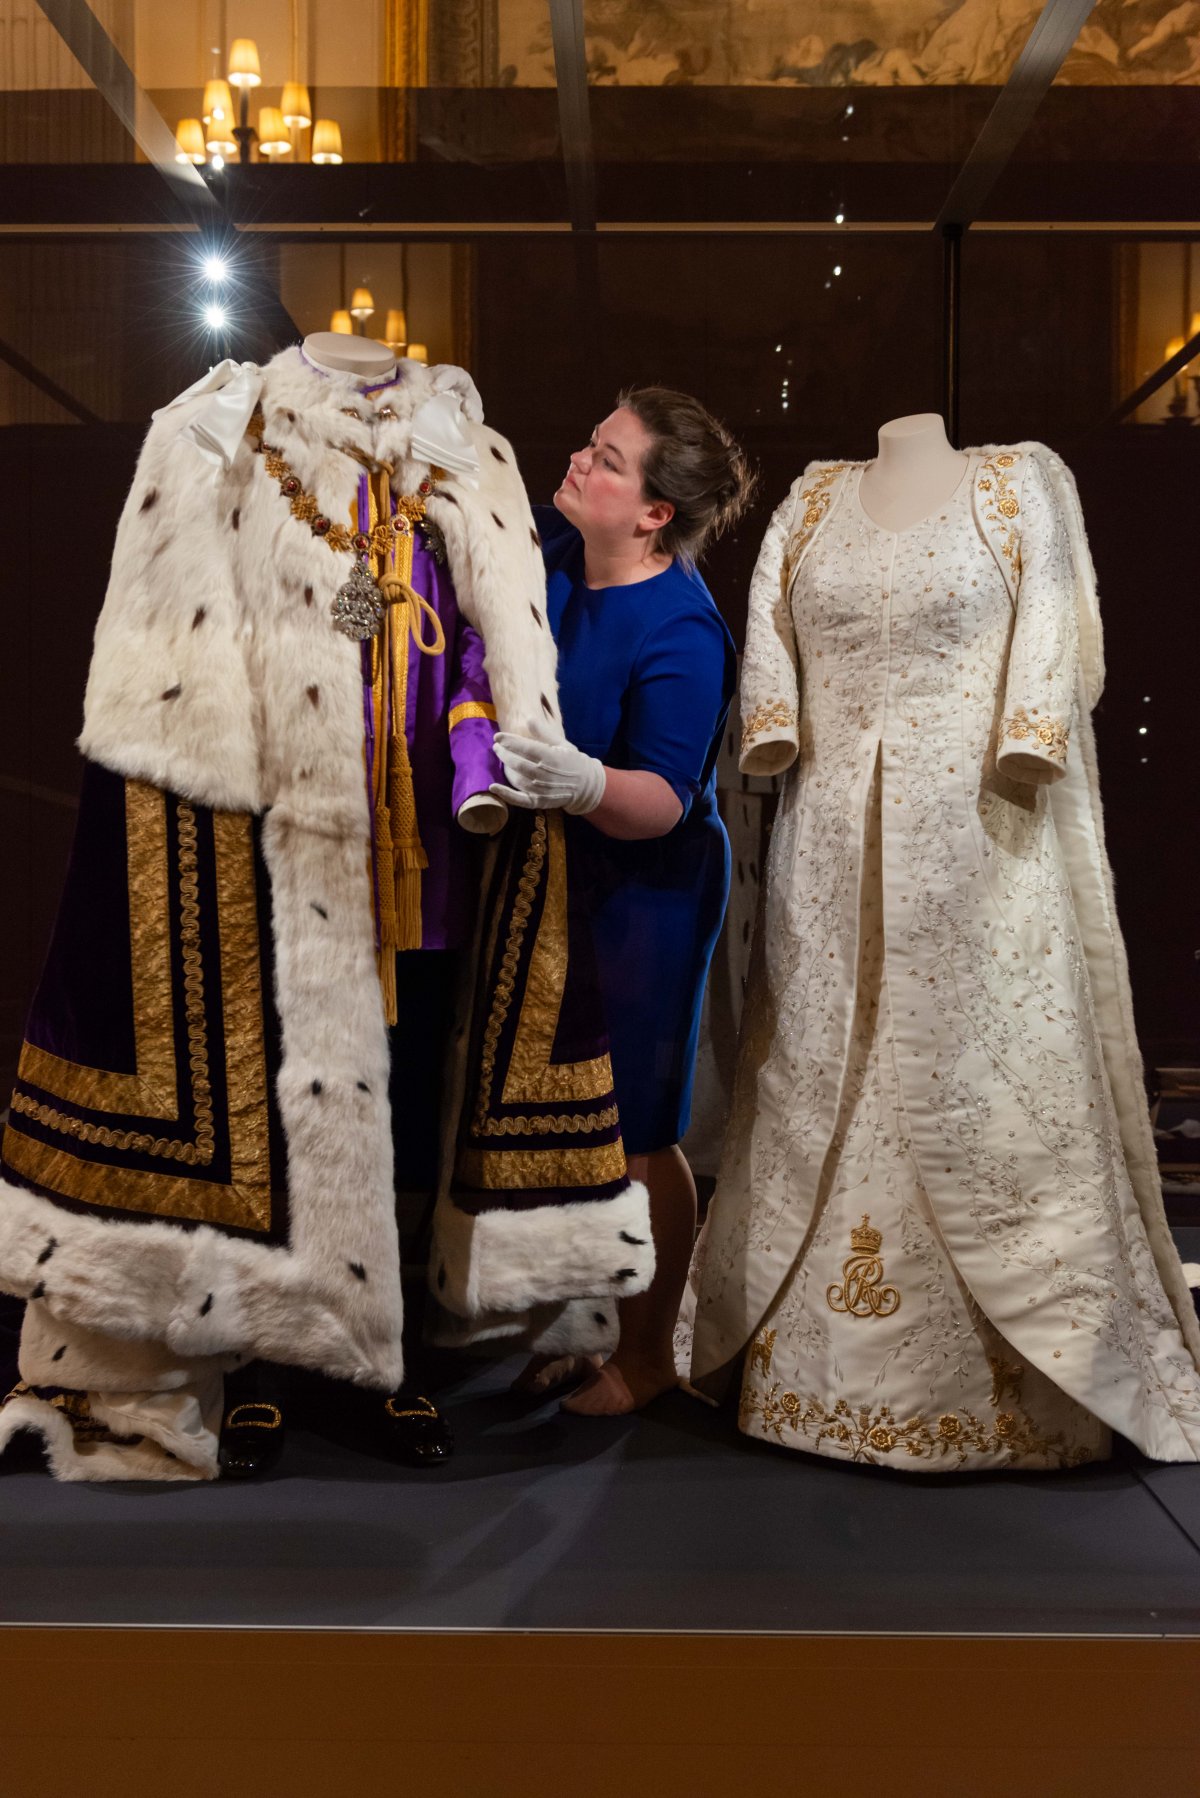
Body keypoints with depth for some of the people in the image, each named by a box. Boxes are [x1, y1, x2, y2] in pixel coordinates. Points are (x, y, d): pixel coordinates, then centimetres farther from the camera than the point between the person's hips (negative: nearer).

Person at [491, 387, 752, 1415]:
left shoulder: (681, 635, -24)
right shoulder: (552, 550, -3)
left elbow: (663, 801, -27)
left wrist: (582, 782, -44)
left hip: (643, 897, -7)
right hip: (545, 879, 7)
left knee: (633, 1136, 5)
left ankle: (647, 1354, 26)